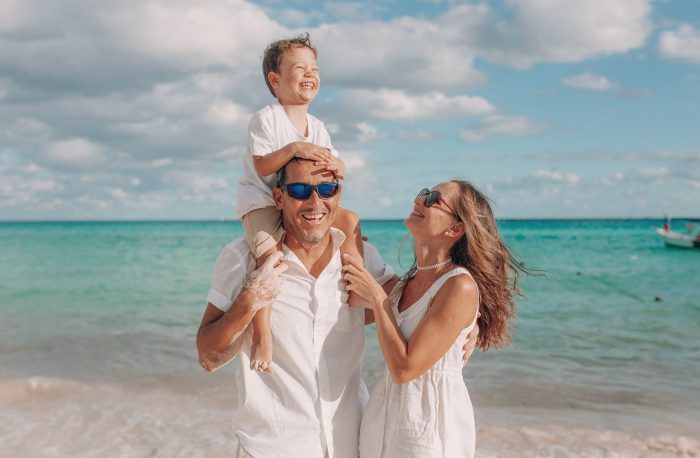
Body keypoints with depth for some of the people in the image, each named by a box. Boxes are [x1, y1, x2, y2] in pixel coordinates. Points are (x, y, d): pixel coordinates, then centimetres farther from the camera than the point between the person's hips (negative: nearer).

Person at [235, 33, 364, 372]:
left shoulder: (317, 127, 9)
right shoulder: (264, 120, -11)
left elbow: (338, 168, 3)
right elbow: (262, 167, -21)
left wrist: (335, 165, -21)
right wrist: (294, 148, -33)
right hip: (261, 202, -7)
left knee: (349, 219, -3)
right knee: (270, 255, -31)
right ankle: (261, 334, -28)